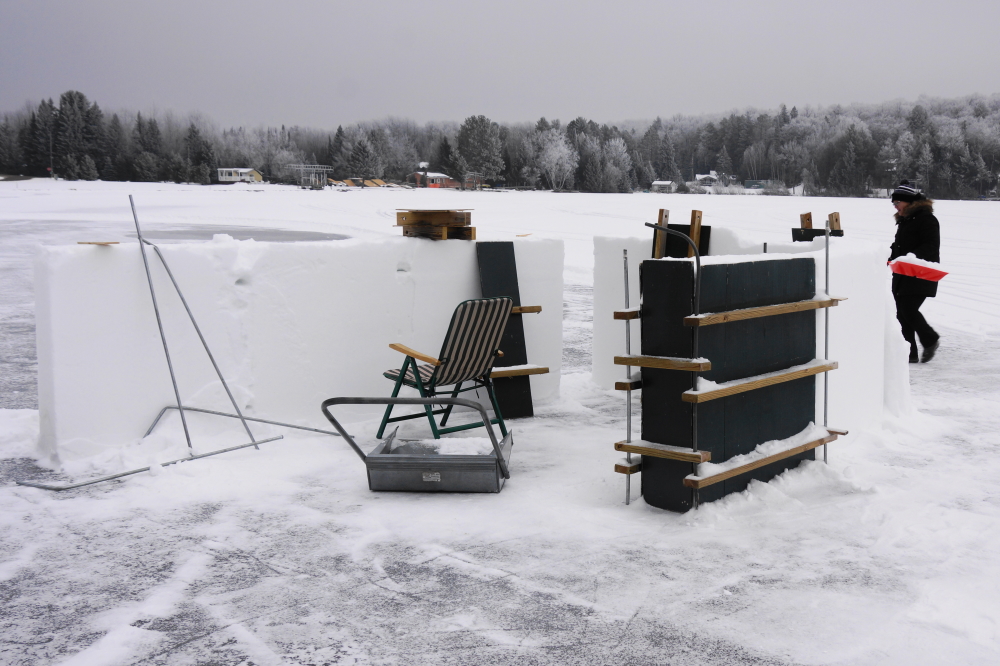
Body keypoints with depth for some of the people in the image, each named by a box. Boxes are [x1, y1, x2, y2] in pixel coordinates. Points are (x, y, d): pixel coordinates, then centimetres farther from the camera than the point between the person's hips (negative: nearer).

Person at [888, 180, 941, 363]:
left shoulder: (926, 218, -10)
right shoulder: (904, 220, 17)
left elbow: (932, 246, -18)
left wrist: (913, 256, -30)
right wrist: (893, 257, 9)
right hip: (902, 276, 9)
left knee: (908, 310, -13)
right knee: (902, 313, 6)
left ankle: (931, 340, 10)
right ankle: (909, 354, 12)